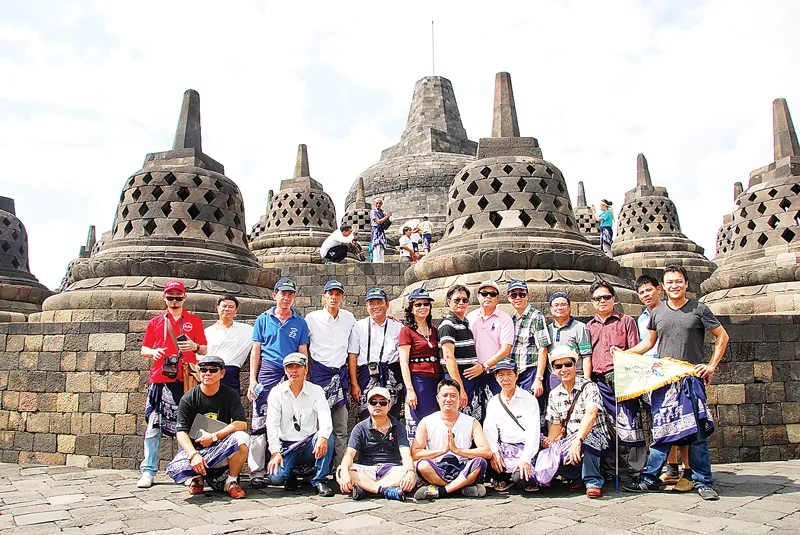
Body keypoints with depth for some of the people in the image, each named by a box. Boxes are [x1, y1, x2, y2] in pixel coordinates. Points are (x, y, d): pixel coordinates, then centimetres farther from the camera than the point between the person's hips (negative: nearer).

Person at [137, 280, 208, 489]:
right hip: (160, 378, 1)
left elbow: (204, 350, 13)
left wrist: (195, 347, -9)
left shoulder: (195, 321, 13)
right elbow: (144, 349, 18)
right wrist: (153, 352, -4)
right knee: (154, 425, -2)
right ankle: (148, 471, 4)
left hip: (186, 379, -1)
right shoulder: (155, 322, 16)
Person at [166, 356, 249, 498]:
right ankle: (197, 477, 8)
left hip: (222, 448, 0)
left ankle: (231, 481, -7)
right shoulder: (189, 398, -2)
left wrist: (214, 436, -22)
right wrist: (194, 454, -27)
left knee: (242, 438, -31)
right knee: (175, 469, -29)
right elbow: (181, 432, -10)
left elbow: (241, 423, -13)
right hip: (196, 447, 1)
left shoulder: (230, 395, -1)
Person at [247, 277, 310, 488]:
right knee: (260, 422, -4)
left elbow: (303, 353, 10)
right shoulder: (264, 319, 9)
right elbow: (256, 350, 9)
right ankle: (257, 471, 2)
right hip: (267, 374, -1)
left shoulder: (300, 323, 10)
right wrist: (252, 379, 1)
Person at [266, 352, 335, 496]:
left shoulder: (316, 391, 1)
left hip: (310, 445, 1)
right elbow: (271, 424, -7)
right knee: (275, 477, -27)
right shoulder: (276, 392, 0)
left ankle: (320, 480, -15)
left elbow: (325, 417, -14)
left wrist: (323, 437, -36)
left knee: (328, 436, -31)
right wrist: (275, 452, -20)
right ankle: (290, 476, 10)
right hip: (287, 446, 0)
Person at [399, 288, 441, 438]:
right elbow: (404, 363, -6)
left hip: (436, 381, 6)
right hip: (417, 380, -5)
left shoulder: (434, 330, 16)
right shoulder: (407, 330, -1)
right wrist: (409, 389, -13)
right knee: (417, 425, -5)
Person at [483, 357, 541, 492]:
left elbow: (533, 432, -10)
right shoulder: (493, 402, 11)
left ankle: (530, 476, 8)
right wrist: (493, 452, -17)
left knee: (520, 479, -30)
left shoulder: (529, 399, -1)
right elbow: (489, 431, 1)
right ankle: (502, 477, 4)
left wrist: (525, 458, -21)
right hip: (504, 448, 4)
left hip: (525, 448, -4)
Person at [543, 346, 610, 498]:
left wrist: (577, 440, -40)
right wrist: (549, 441, -12)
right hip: (568, 440, 5)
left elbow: (591, 414, -26)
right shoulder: (554, 394, 9)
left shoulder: (588, 387, -9)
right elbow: (556, 424, 11)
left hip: (594, 437, -5)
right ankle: (578, 475, 4)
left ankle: (593, 481, -14)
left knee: (585, 440, -39)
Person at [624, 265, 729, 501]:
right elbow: (649, 342, 21)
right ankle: (650, 479, 9)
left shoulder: (699, 309, 2)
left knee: (696, 432, -2)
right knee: (661, 431, 3)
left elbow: (722, 337, 8)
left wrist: (711, 366, 1)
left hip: (692, 378, -2)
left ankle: (703, 482, 9)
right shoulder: (658, 312, 11)